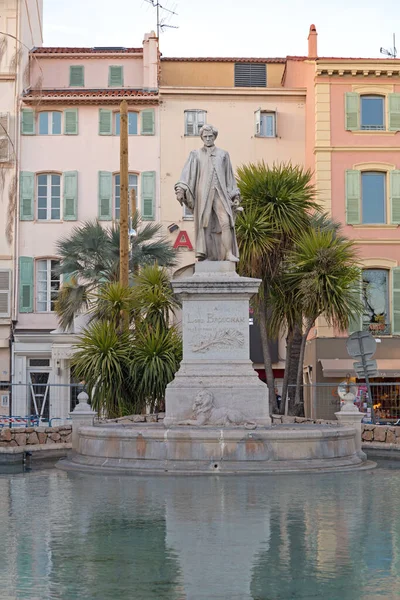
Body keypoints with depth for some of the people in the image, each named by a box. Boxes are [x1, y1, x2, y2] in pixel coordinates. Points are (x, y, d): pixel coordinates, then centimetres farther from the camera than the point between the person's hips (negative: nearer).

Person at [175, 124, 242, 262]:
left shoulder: (223, 154, 16)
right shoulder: (196, 155, 12)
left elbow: (229, 176, 16)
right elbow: (187, 173, -1)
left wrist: (235, 195, 8)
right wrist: (180, 189, -17)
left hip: (220, 193, 0)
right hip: (203, 193, 0)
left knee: (226, 222, -15)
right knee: (204, 224, -4)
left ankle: (229, 253, -15)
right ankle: (203, 254, -4)